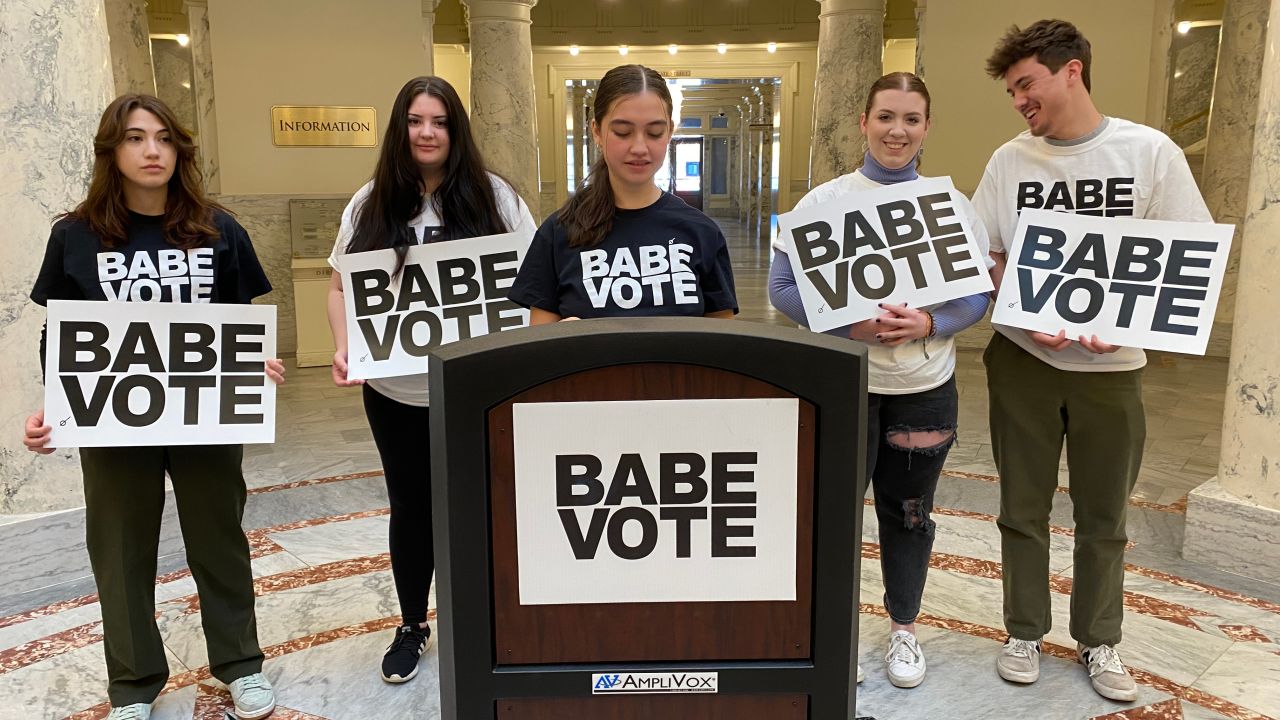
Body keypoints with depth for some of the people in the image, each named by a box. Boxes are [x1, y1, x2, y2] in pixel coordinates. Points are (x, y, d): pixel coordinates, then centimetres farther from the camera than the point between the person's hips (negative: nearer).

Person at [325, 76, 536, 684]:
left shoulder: (493, 197, -2)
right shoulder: (371, 204, 4)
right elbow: (340, 287, 9)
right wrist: (344, 348, -8)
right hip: (394, 389, 2)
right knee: (409, 507, 15)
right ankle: (412, 625, 34)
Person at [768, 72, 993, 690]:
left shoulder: (952, 205, 3)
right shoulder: (824, 201, -3)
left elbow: (978, 296, 3)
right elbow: (783, 287, -6)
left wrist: (929, 325, -17)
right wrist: (850, 325, -20)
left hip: (925, 388, 2)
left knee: (909, 512, 14)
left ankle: (904, 628, 33)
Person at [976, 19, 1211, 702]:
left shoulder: (1151, 152, -4)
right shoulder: (1009, 160, 0)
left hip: (1112, 365, -1)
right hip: (1021, 358, 1)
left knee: (1103, 518, 12)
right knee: (1023, 510, 10)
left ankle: (1098, 641, 31)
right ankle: (1025, 632, 28)